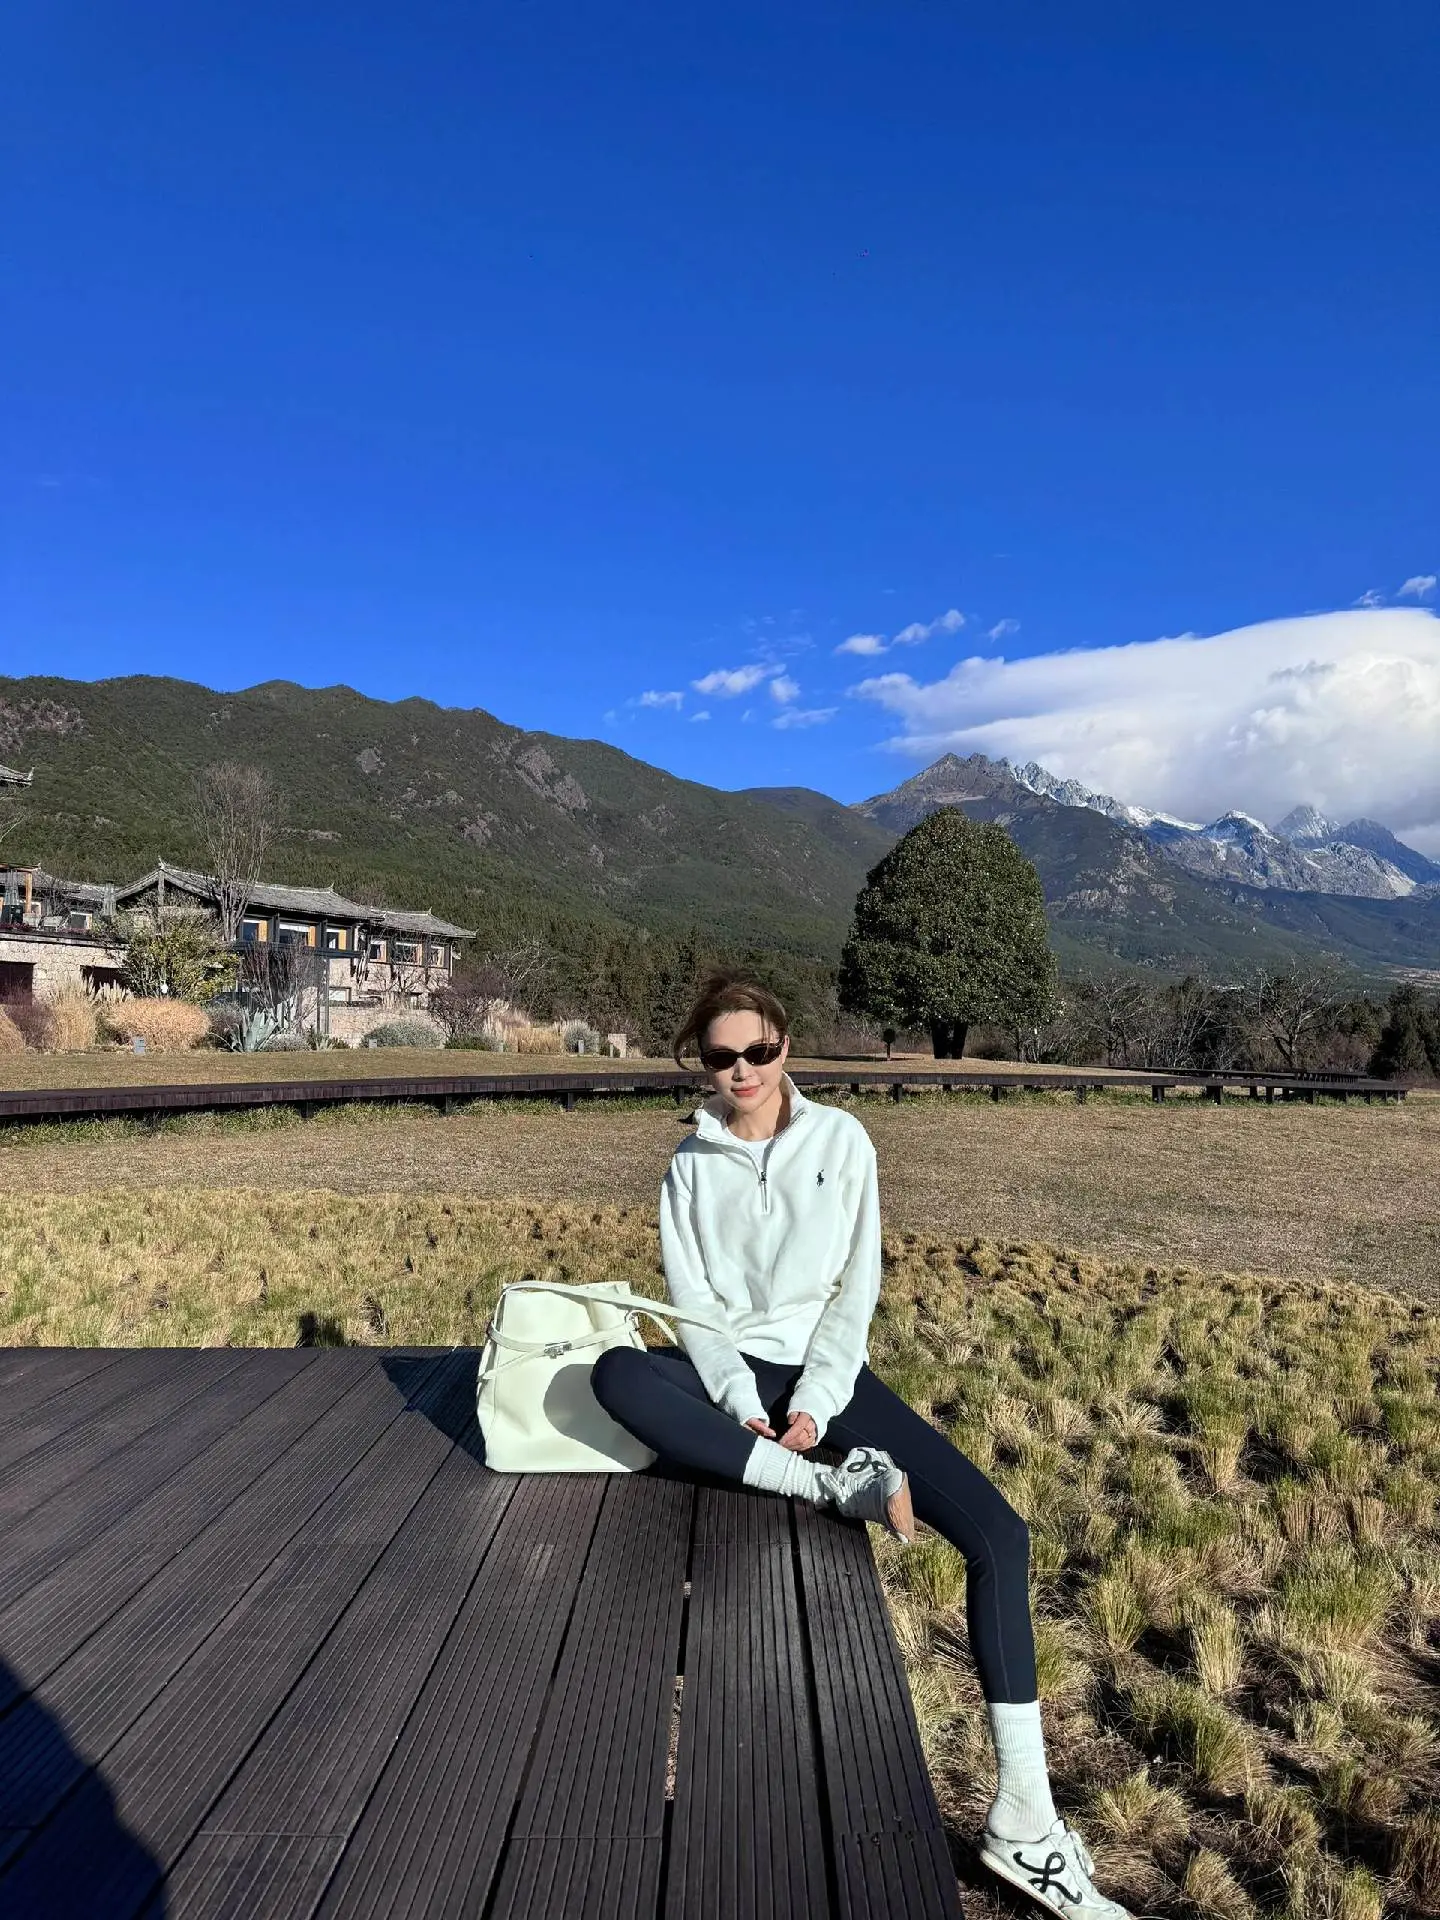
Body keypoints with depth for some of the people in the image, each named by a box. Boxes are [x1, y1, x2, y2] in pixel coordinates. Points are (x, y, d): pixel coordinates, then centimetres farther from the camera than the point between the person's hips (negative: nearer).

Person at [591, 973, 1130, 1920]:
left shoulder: (839, 1138, 0)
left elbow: (858, 1284, -3)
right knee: (617, 1374, -34)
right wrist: (741, 1401, -17)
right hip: (731, 1372, 1)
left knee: (999, 1532, -17)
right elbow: (694, 1303, -2)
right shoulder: (693, 1164, 3)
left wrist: (815, 1402, -14)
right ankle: (836, 1486, -31)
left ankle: (1024, 1813, -7)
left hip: (827, 1369, 0)